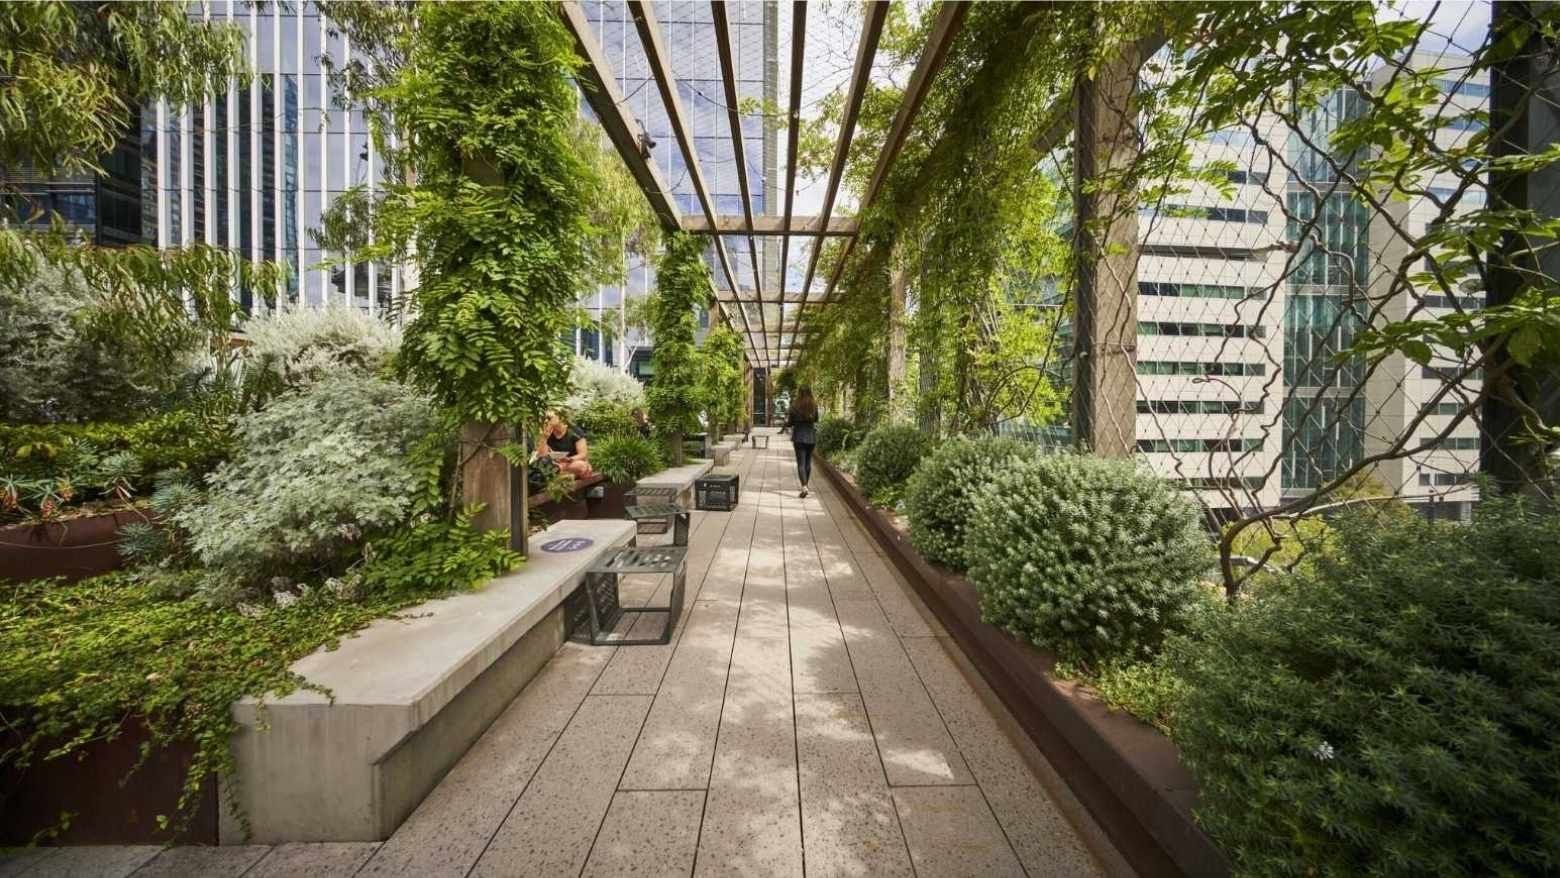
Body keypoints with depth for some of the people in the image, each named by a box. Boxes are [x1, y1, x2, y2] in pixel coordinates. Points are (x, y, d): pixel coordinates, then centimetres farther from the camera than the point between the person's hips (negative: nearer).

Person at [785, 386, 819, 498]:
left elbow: (789, 424, -5)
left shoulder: (795, 406, -10)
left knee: (801, 463, -4)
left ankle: (804, 487, -18)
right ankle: (805, 485, 26)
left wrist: (787, 417, 15)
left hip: (799, 437, -3)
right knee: (808, 462, 15)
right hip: (811, 437, 3)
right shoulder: (814, 406, -1)